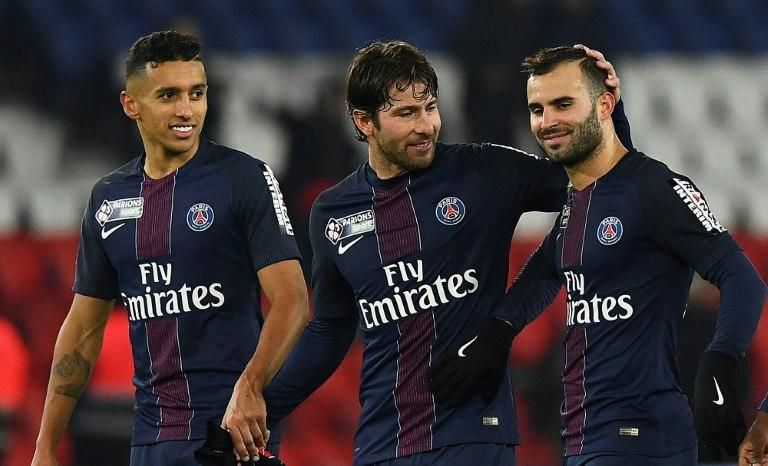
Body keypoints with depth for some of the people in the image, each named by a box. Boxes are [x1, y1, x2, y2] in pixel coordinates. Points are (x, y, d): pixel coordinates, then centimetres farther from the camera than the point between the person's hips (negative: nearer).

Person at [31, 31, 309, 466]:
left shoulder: (245, 178, -5)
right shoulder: (108, 197, 11)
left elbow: (291, 302, -13)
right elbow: (84, 328, 16)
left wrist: (249, 389, -29)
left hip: (234, 430, -5)